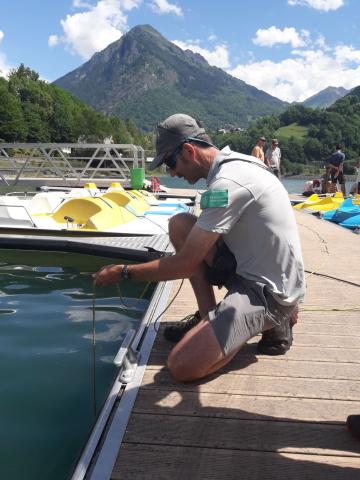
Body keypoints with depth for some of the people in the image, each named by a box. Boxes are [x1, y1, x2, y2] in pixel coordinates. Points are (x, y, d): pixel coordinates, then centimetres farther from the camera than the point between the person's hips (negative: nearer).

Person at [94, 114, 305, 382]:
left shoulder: (226, 183, -24)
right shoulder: (236, 162, 6)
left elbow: (185, 266, -21)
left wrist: (123, 272, -10)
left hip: (268, 292, -9)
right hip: (251, 267, 10)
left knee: (182, 366, -20)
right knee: (180, 224, 4)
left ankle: (271, 323, 1)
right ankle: (208, 318, 8)